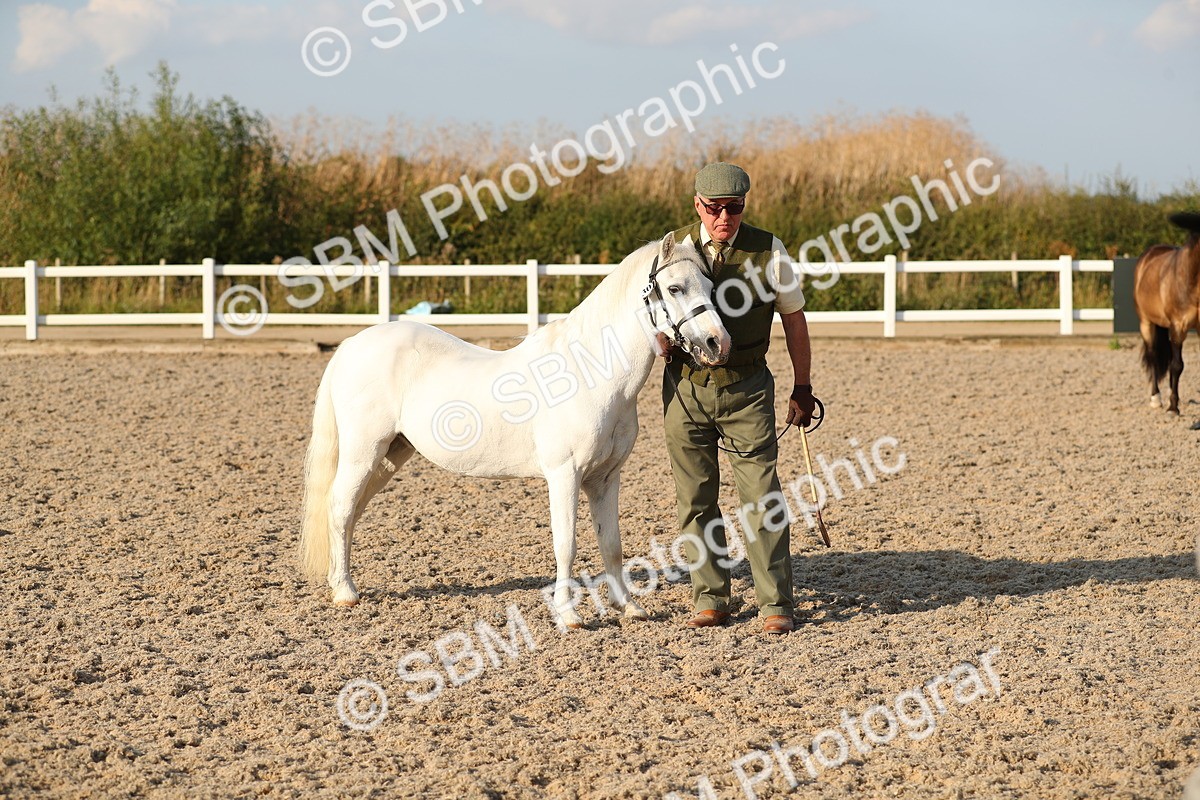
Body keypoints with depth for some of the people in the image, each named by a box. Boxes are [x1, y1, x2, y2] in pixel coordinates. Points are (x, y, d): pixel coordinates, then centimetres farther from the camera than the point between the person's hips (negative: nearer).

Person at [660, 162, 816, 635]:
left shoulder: (768, 252, -5)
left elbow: (793, 319, 5)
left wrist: (802, 388, 7)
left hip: (746, 388, -2)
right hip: (686, 387, 2)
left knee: (761, 497, -6)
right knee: (696, 500, 7)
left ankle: (775, 603, -1)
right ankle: (709, 598, 17)